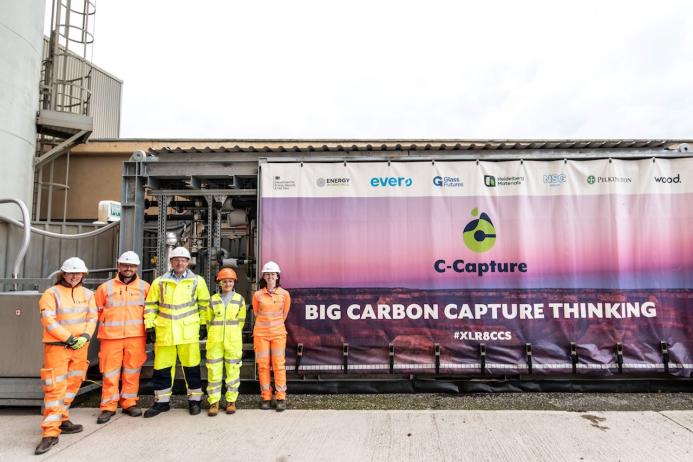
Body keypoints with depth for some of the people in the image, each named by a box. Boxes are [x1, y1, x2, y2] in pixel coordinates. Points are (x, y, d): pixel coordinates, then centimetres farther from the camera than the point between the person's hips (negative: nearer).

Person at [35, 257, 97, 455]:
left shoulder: (87, 294, 8)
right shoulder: (51, 293, -7)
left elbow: (92, 318, 5)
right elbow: (48, 321, -13)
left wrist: (85, 336, -11)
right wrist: (69, 338, -15)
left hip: (80, 347, 5)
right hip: (57, 346, -5)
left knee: (72, 385, 14)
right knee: (55, 388, -6)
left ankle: (61, 419, 32)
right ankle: (51, 432, 0)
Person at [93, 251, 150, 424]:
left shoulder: (144, 287, 5)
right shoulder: (106, 287, 5)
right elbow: (97, 310, 13)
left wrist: (144, 324, 6)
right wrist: (109, 322, 9)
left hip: (135, 336, 1)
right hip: (111, 336, 0)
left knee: (132, 370, 7)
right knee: (110, 372, 3)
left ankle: (129, 403, 19)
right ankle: (108, 407, 13)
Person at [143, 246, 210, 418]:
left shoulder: (197, 281, 4)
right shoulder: (159, 282, 7)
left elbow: (204, 303, 8)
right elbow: (150, 305, 9)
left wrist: (203, 324, 4)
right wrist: (150, 326, 3)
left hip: (189, 331, -1)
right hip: (164, 332, 2)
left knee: (192, 366, 4)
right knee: (162, 368, 9)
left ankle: (194, 399, 20)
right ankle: (161, 401, 26)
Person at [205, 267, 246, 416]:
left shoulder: (239, 299, 2)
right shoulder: (213, 299, 3)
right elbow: (209, 320, 14)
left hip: (233, 341, 0)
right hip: (215, 340, 0)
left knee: (233, 370, 4)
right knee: (214, 370, 1)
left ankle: (231, 401, 15)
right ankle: (214, 402, 12)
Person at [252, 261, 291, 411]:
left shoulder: (284, 294, -2)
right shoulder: (258, 295, -1)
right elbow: (256, 313, 13)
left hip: (278, 333, -1)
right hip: (261, 333, 1)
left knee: (279, 365, -1)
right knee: (263, 365, 3)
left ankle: (280, 398, 7)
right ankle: (266, 397, 13)